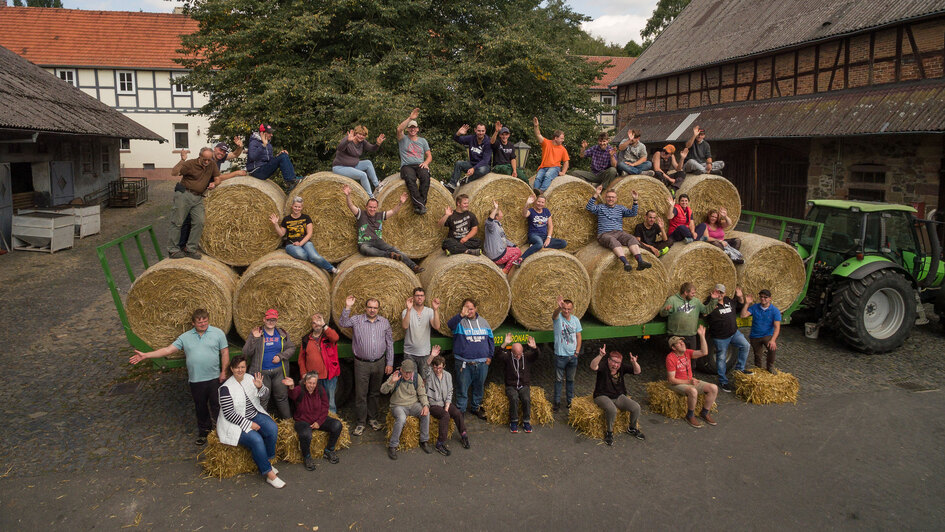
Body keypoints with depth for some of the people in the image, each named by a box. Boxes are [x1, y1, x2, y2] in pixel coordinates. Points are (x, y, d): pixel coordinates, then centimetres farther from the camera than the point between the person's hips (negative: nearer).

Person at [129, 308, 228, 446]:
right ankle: (204, 430, 32)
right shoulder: (185, 337, 5)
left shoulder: (218, 333, -2)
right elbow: (168, 350, 2)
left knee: (216, 405, 3)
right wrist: (145, 355, -5)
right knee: (200, 407, 15)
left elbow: (225, 352, -2)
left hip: (214, 378, -3)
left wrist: (223, 371, -7)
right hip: (195, 380, 3)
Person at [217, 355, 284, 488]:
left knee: (273, 428, -22)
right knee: (256, 439, -29)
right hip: (236, 423, -5)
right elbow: (229, 414, -16)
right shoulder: (226, 388, -13)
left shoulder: (251, 379, 3)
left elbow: (264, 398, 8)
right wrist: (249, 424, -18)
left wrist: (260, 387, -14)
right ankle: (269, 474, -19)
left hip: (255, 415, 6)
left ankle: (266, 460, -3)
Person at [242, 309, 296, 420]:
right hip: (262, 372, -2)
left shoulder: (282, 334, 5)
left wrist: (281, 356, -9)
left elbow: (291, 348, 7)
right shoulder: (256, 333, -3)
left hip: (279, 371, 2)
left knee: (282, 396, 10)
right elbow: (246, 353, -9)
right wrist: (254, 339, -22)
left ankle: (287, 419, 22)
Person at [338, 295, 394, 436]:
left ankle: (372, 419, 28)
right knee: (361, 394, 0)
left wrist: (389, 363, 5)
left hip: (379, 363, 3)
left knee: (374, 393, 14)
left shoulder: (384, 322, 5)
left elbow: (389, 343, 8)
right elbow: (342, 323, -18)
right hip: (362, 364, -2)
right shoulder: (357, 320, -2)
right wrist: (347, 307, -27)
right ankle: (361, 422, 11)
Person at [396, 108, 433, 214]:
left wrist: (426, 163, -3)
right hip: (407, 166, -2)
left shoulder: (422, 140, 23)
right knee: (410, 178, -38)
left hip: (419, 165, 2)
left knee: (425, 176, -34)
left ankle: (418, 205, -39)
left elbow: (429, 156, 21)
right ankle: (420, 205, -46)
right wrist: (410, 118, -14)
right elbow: (399, 129, -9)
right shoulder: (403, 139, 14)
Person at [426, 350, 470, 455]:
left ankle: (463, 435, 1)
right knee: (445, 415, -30)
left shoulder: (447, 375, 6)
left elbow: (450, 392, 7)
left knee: (458, 413, -20)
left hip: (445, 403, 5)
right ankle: (440, 443, -24)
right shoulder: (429, 375, -8)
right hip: (433, 404, -4)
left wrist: (447, 407, -4)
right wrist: (432, 356, -43)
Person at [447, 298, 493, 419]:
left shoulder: (483, 321, 8)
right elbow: (450, 325, -27)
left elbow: (490, 339, 16)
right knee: (463, 388, 2)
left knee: (479, 387, 16)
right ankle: (460, 410, 16)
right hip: (464, 363, -4)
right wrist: (461, 315, -42)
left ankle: (476, 407, 34)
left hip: (482, 362, 4)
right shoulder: (460, 322, -4)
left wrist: (490, 356, 10)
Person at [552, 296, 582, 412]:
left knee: (570, 379, 15)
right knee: (559, 379, 6)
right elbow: (555, 314, -36)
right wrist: (559, 307, -59)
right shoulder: (558, 317, -10)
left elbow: (578, 336, 8)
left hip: (572, 356, 4)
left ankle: (570, 401, 27)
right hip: (560, 355, -3)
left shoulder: (575, 319, 2)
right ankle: (557, 402, 17)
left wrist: (577, 351, -1)